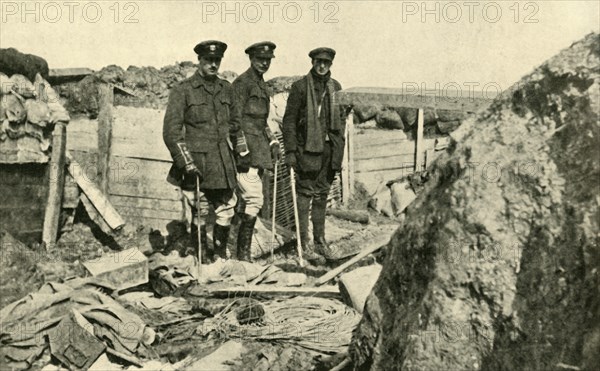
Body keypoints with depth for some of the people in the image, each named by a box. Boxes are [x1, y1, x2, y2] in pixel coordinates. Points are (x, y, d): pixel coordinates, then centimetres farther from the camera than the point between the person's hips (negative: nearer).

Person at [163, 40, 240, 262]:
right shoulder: (183, 90, -4)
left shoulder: (226, 89, 12)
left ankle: (221, 253, 26)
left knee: (226, 210, 8)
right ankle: (202, 258, 19)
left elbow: (234, 122, 25)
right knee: (200, 213, 3)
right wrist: (187, 163, -12)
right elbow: (171, 131, -8)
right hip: (197, 165, -4)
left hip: (224, 165, 5)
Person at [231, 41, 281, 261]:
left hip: (259, 147, 9)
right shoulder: (242, 83, -8)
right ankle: (243, 253, -7)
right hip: (246, 146, -9)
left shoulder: (262, 85, 20)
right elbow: (236, 120, -14)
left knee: (250, 200, 10)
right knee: (254, 200, -13)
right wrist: (243, 151, -18)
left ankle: (243, 249, 17)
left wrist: (273, 142, 19)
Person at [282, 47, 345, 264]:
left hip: (330, 148, 5)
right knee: (305, 194, -4)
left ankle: (320, 241, 21)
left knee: (322, 195, 12)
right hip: (308, 148, -5)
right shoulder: (300, 87, -3)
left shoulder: (335, 87, 12)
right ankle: (303, 244, 1)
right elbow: (289, 120, -5)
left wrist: (340, 148, 10)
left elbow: (341, 119, 16)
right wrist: (290, 151, -10)